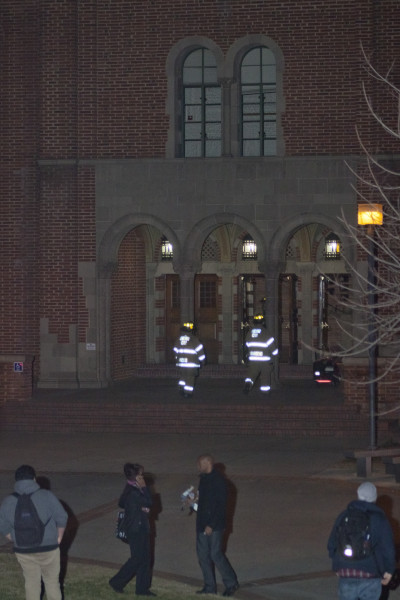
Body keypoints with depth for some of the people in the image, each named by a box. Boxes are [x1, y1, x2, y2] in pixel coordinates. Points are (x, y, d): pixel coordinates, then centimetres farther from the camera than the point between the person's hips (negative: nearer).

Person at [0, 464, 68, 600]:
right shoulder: (46, 496, -13)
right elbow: (62, 517, -8)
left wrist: (18, 543, 12)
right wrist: (58, 538, 6)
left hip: (23, 551, 2)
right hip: (48, 548, -1)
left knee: (31, 583, 17)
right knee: (52, 581, 15)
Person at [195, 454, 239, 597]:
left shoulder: (218, 481, -16)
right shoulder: (204, 479, 12)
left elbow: (220, 506, -20)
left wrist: (211, 525, -22)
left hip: (215, 525, -9)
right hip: (202, 523, 9)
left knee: (216, 554, -7)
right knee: (203, 554, 9)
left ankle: (231, 583, 9)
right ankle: (209, 586, 18)